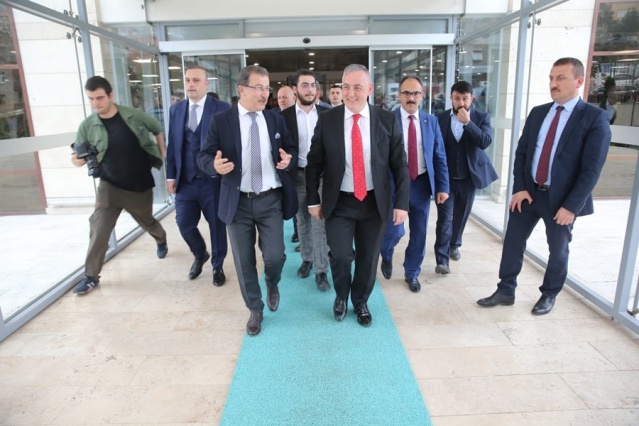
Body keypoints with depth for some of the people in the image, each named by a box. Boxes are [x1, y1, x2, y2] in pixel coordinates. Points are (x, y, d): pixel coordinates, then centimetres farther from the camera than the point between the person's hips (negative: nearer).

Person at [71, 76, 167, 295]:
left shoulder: (134, 115, -9)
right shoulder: (87, 126, -8)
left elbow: (158, 130, 7)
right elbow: (80, 155, -2)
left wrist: (163, 155, 4)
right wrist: (77, 160, -25)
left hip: (140, 185, 0)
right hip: (110, 185, 0)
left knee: (147, 222, 19)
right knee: (99, 228, -9)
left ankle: (161, 240, 53)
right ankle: (91, 276, 5)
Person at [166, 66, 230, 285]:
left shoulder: (222, 109, -5)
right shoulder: (176, 110, 9)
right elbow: (172, 145, 10)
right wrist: (171, 176, 5)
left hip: (213, 180, -4)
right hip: (185, 180, 4)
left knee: (217, 225, 8)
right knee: (184, 223, 9)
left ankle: (217, 266, 29)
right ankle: (200, 255, 38)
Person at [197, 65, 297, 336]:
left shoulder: (276, 119, 5)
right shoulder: (220, 121, -2)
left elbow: (292, 152, 9)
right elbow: (203, 157, -4)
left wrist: (288, 160, -16)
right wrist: (215, 165, -27)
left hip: (271, 200, 1)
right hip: (238, 202, -1)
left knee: (275, 256, -2)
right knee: (244, 261, 8)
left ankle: (272, 284, 37)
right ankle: (255, 310, 31)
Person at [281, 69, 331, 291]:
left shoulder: (327, 113, 2)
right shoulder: (285, 115, -1)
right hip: (298, 176, 1)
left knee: (320, 224, 0)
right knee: (302, 222, 14)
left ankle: (321, 270, 8)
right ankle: (307, 259, 33)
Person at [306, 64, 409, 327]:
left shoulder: (388, 120, -4)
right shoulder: (327, 120, -4)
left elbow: (400, 165, 0)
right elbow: (313, 163, 1)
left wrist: (401, 203, -4)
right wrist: (313, 200, 0)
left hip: (374, 202, 1)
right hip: (339, 203, -1)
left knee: (368, 258, 12)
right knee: (340, 255, -6)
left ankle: (360, 302, 38)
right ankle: (341, 296, 27)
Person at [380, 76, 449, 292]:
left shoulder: (431, 121, 5)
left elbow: (439, 156, 6)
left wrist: (442, 186, -1)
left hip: (422, 183, 3)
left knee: (419, 232, 10)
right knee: (395, 231, -6)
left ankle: (412, 273, 30)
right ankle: (386, 256, 29)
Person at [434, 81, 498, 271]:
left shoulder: (482, 117, -2)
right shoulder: (440, 117, -1)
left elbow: (486, 142, -17)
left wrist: (467, 122, -23)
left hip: (468, 176, 1)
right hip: (445, 177, -1)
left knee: (461, 216, 16)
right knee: (444, 217, -6)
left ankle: (454, 245, 38)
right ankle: (442, 259, -3)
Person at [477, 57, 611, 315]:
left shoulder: (595, 118, -9)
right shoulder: (538, 113, 6)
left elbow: (592, 168, -13)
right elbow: (521, 153, 6)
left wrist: (571, 206, -17)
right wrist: (519, 188, -6)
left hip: (562, 199, -4)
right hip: (528, 192, 4)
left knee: (558, 250, 12)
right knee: (512, 242, 6)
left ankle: (549, 295, 32)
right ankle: (505, 291, 21)